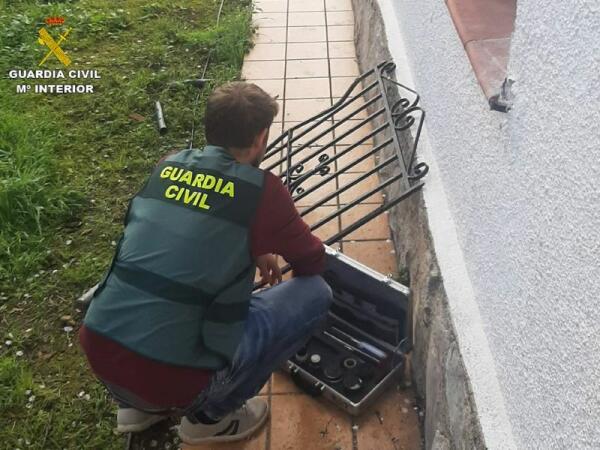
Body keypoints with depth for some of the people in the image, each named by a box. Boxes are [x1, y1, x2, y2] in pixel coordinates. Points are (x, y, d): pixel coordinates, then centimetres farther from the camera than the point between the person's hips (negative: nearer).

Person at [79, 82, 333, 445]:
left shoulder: (169, 166, 9)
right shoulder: (262, 190, -7)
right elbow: (313, 262, 10)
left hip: (98, 351, 7)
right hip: (168, 375, -6)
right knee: (315, 293, 4)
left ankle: (140, 405, 27)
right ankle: (211, 416, 14)